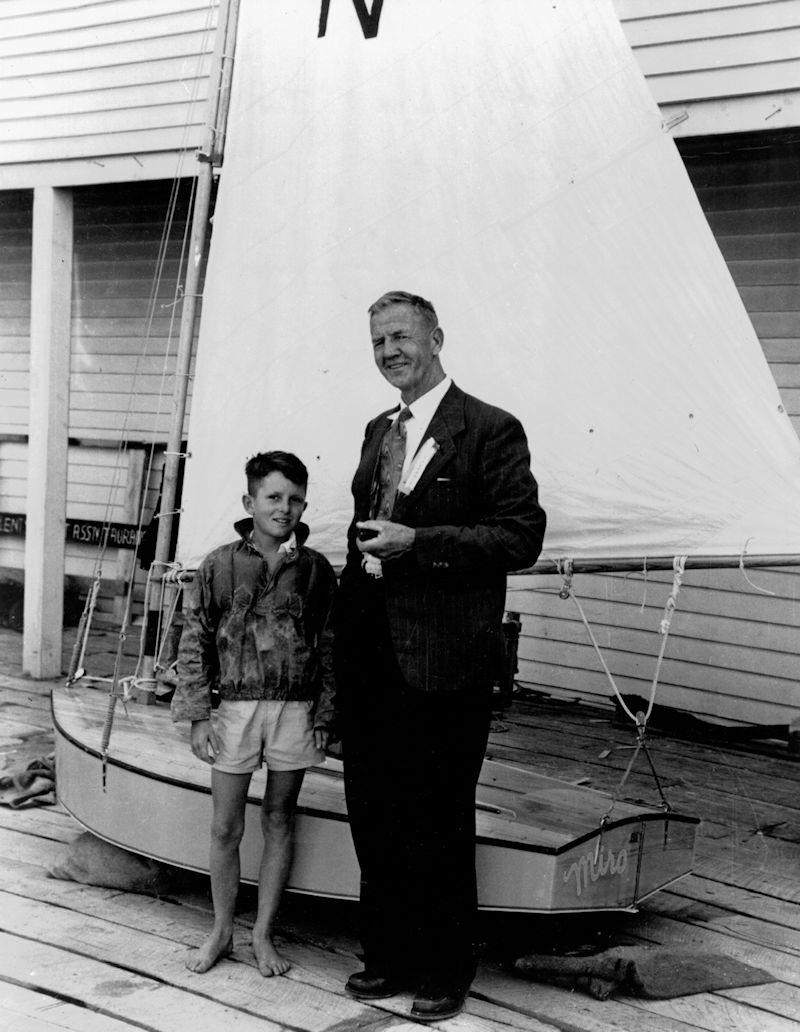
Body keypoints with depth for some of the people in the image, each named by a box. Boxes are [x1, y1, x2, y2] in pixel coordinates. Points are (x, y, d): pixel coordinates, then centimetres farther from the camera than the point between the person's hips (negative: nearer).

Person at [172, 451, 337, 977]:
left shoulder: (315, 569, 0)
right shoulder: (219, 566, -2)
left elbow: (329, 647, 5)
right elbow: (195, 643, 0)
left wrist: (325, 715, 1)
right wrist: (198, 716, -4)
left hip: (295, 709, 1)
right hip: (236, 706, 0)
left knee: (279, 821, 10)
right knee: (226, 828, 6)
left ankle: (264, 934, 22)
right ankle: (222, 931, 23)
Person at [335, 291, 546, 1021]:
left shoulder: (490, 430, -8)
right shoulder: (379, 432, 15)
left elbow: (521, 536, -13)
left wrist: (420, 542, -20)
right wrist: (343, 639, 14)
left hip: (442, 659, -7)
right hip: (370, 653, 7)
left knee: (438, 822, 5)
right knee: (372, 814, 15)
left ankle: (444, 973, 21)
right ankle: (388, 957, 31)